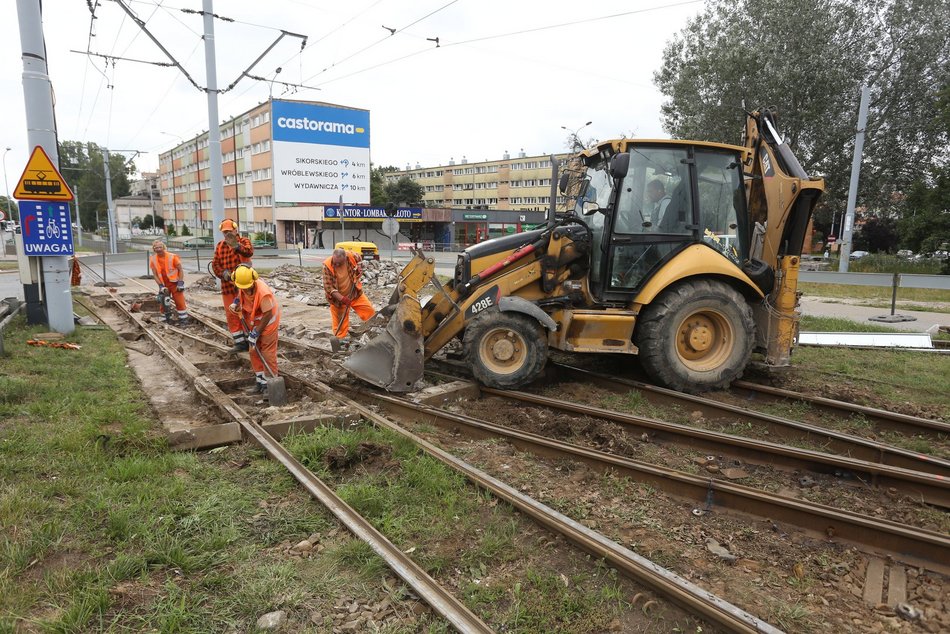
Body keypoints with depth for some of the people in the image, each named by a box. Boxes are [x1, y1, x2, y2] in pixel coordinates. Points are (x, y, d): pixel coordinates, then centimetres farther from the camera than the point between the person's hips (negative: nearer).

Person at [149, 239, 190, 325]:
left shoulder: (172, 257, -13)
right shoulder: (153, 260, -3)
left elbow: (180, 270, -7)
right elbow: (155, 274, 0)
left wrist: (180, 283, -13)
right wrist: (160, 286, -9)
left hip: (174, 283, -3)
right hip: (163, 285, 3)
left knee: (180, 302, -4)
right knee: (163, 303, 8)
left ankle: (183, 320, 5)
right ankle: (167, 320, 24)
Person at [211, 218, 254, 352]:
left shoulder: (244, 242, -5)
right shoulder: (219, 246, 10)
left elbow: (249, 251, -29)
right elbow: (215, 264, 4)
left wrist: (237, 246, -51)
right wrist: (223, 273, -18)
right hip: (227, 286, 5)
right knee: (231, 315, 8)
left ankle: (248, 340, 15)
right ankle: (239, 342, 17)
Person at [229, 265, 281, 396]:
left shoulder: (263, 292, -32)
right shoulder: (242, 286, -9)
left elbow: (267, 314, -26)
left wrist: (256, 333, -22)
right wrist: (236, 303, -3)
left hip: (268, 323, -8)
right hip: (253, 323, 8)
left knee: (268, 353, -4)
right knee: (254, 352, 11)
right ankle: (260, 382, 21)